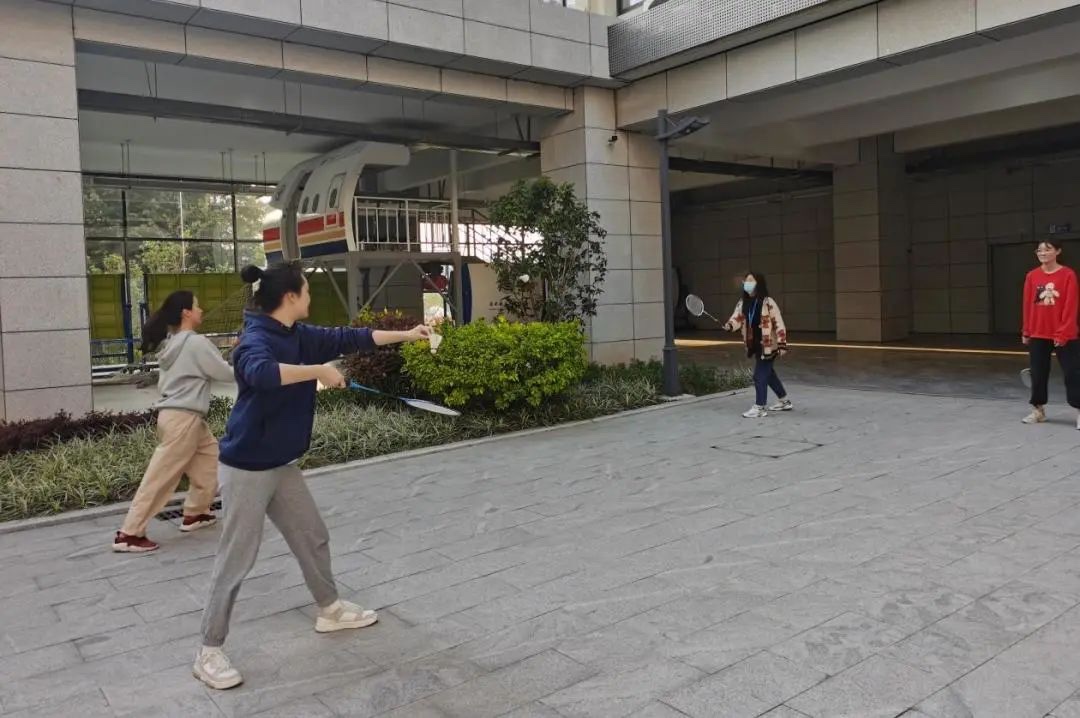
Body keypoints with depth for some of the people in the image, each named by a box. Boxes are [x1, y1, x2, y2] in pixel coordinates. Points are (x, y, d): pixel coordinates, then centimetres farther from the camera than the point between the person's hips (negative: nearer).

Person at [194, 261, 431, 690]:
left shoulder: (299, 336, 3)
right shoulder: (256, 339, -22)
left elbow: (348, 339, 12)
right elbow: (262, 373, -46)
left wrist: (406, 335, 15)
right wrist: (319, 370, -36)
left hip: (281, 465, 9)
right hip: (246, 469, -9)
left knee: (313, 538, 18)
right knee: (237, 560, 0)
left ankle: (329, 610, 38)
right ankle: (209, 653, 15)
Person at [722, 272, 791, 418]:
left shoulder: (768, 302, -15)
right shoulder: (742, 303, 4)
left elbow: (779, 324, -14)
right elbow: (737, 318, -5)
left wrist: (782, 345, -17)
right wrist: (729, 325, -29)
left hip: (768, 345, -8)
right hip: (755, 345, 8)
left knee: (760, 375, -7)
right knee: (769, 374, 18)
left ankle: (759, 408, 3)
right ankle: (785, 402, 34)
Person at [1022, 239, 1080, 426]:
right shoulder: (1032, 276, 3)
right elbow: (1028, 306, 7)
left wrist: (1062, 333, -13)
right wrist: (1026, 332, 6)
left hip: (1064, 336, -4)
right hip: (1038, 335, 4)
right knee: (1038, 374, 11)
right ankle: (1038, 410, 23)